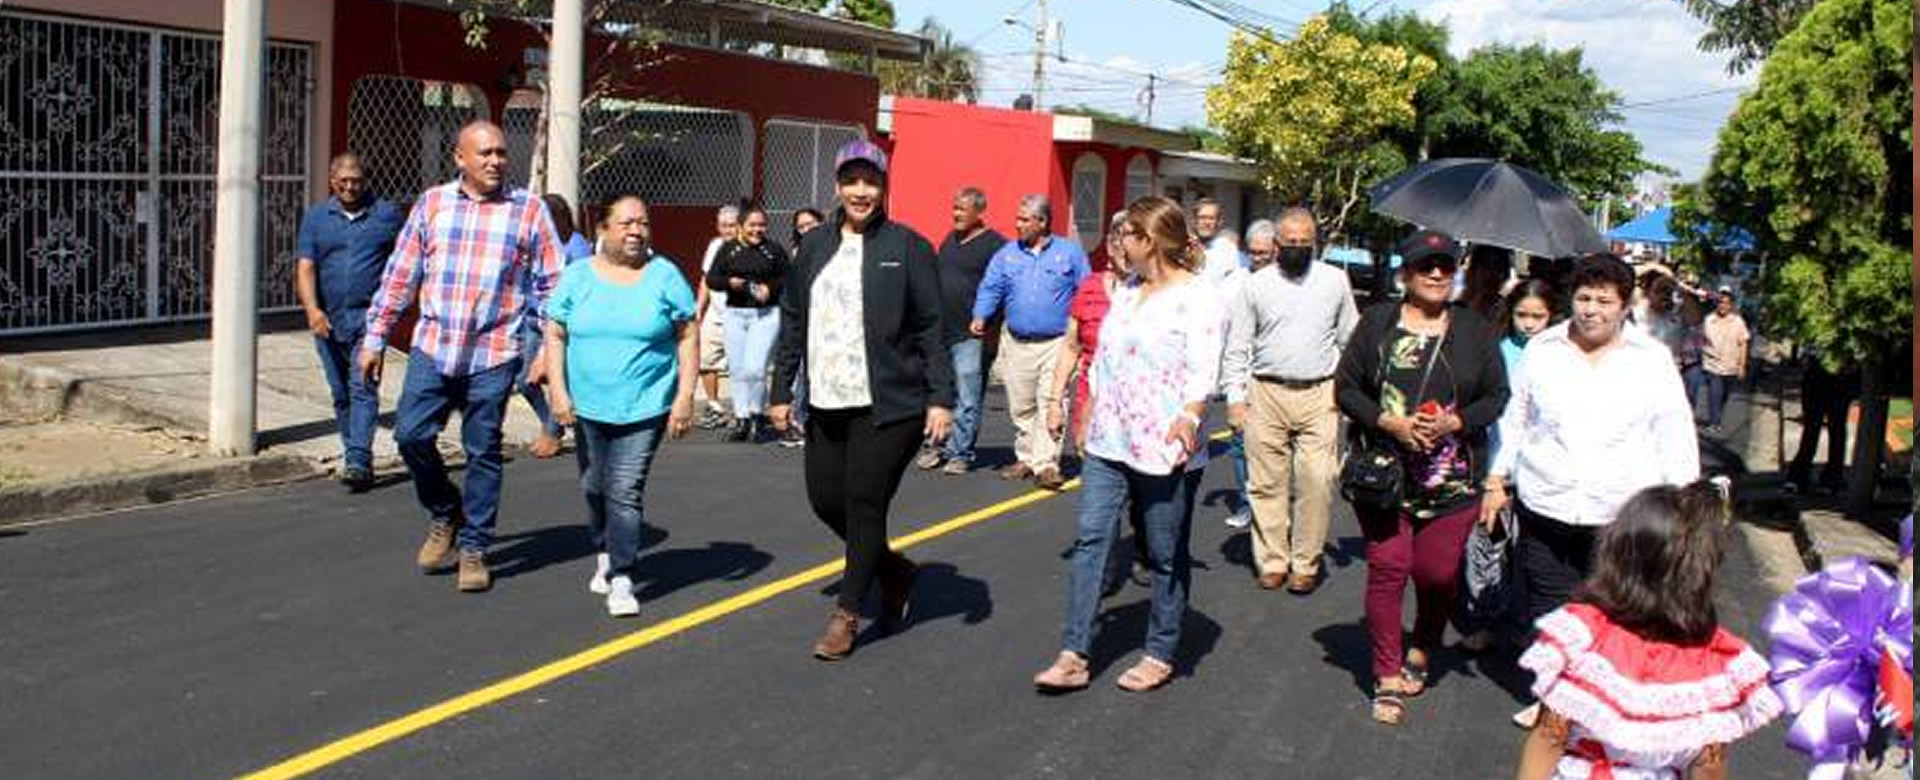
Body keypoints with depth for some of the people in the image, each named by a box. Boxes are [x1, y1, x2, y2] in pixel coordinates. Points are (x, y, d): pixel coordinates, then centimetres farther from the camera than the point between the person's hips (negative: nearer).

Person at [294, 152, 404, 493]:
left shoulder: (387, 214, 4)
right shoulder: (315, 218, 8)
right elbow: (305, 268, 1)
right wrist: (312, 310, -14)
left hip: (370, 316, -3)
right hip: (328, 320, 3)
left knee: (363, 388, -13)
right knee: (341, 394, 10)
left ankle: (358, 462, -18)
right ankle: (354, 457, 21)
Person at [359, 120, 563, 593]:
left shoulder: (529, 211, 1)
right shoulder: (431, 204, 7)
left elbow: (552, 285, 2)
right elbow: (399, 277, 11)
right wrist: (375, 338, 9)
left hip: (494, 355, -2)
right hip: (432, 347, 2)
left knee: (482, 453, 4)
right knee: (411, 435, -3)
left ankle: (473, 549, 17)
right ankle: (445, 514, 23)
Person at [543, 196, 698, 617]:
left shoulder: (665, 276, -2)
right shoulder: (577, 276, 3)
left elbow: (688, 337, 0)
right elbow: (555, 335, 4)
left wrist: (685, 396, -6)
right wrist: (558, 391, -5)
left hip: (644, 407, -3)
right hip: (588, 406, 3)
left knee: (625, 492, -9)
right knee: (594, 488, 16)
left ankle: (621, 581, -4)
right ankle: (606, 556, 39)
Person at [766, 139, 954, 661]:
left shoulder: (907, 247, -3)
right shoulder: (814, 246, 11)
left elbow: (932, 328, -5)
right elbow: (792, 322, 14)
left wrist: (940, 398, -11)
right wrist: (782, 391, 12)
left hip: (888, 405, -5)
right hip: (827, 403, 6)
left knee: (864, 502, -2)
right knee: (825, 499, 8)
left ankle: (847, 614, 15)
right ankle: (896, 571, 32)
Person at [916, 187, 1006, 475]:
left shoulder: (994, 244, -6)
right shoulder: (950, 240, 16)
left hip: (971, 335, -7)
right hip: (940, 331, 7)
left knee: (967, 400, -3)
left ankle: (960, 453, 3)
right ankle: (938, 446, 20)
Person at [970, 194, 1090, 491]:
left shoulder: (1070, 252, 3)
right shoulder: (1007, 254, 10)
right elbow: (990, 288, 6)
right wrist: (980, 317, -12)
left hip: (1057, 342, -3)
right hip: (1017, 343, 4)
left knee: (1051, 403, -10)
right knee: (1021, 406, 10)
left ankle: (1046, 464, -9)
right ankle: (1026, 458, 23)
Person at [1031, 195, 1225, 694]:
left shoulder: (1198, 298, -9)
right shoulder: (1125, 293, 15)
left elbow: (1204, 370, -19)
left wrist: (1190, 416, -35)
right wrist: (1090, 418, 21)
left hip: (1164, 449, -7)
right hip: (1109, 444, 7)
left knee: (1167, 555, 7)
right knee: (1090, 539, 0)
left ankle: (1160, 656, 21)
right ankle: (1073, 657, 2)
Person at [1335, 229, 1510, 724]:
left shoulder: (1475, 331, 5)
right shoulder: (1377, 323, 3)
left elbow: (1496, 397, 6)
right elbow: (1346, 387, 2)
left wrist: (1454, 422, -12)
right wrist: (1388, 422, -13)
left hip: (1452, 478, 1)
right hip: (1384, 472, -1)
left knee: (1438, 572, 3)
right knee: (1387, 567, -3)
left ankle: (1419, 652, 32)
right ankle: (1387, 677, 10)